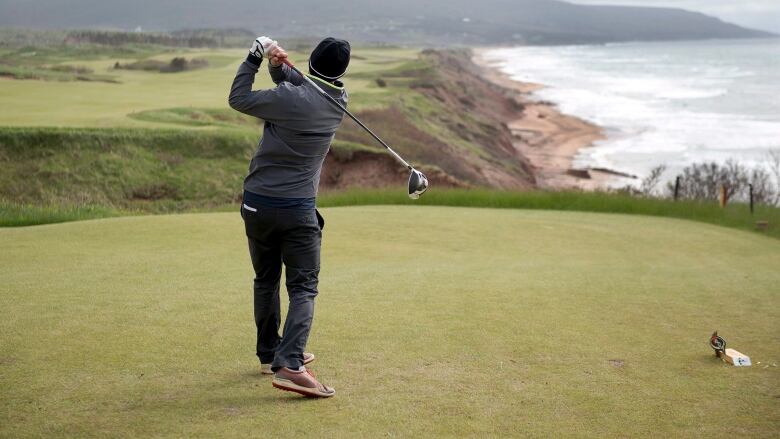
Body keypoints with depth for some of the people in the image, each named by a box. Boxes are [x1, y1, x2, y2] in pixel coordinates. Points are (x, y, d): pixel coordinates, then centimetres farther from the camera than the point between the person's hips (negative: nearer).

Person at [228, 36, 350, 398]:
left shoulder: (291, 98, -14)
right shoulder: (338, 101, -1)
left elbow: (238, 99, -1)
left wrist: (254, 58, 4)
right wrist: (278, 63, -9)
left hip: (257, 204, 0)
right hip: (299, 209, 0)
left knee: (266, 281, 16)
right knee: (303, 287, 0)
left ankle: (270, 354, 29)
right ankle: (289, 364, -19)